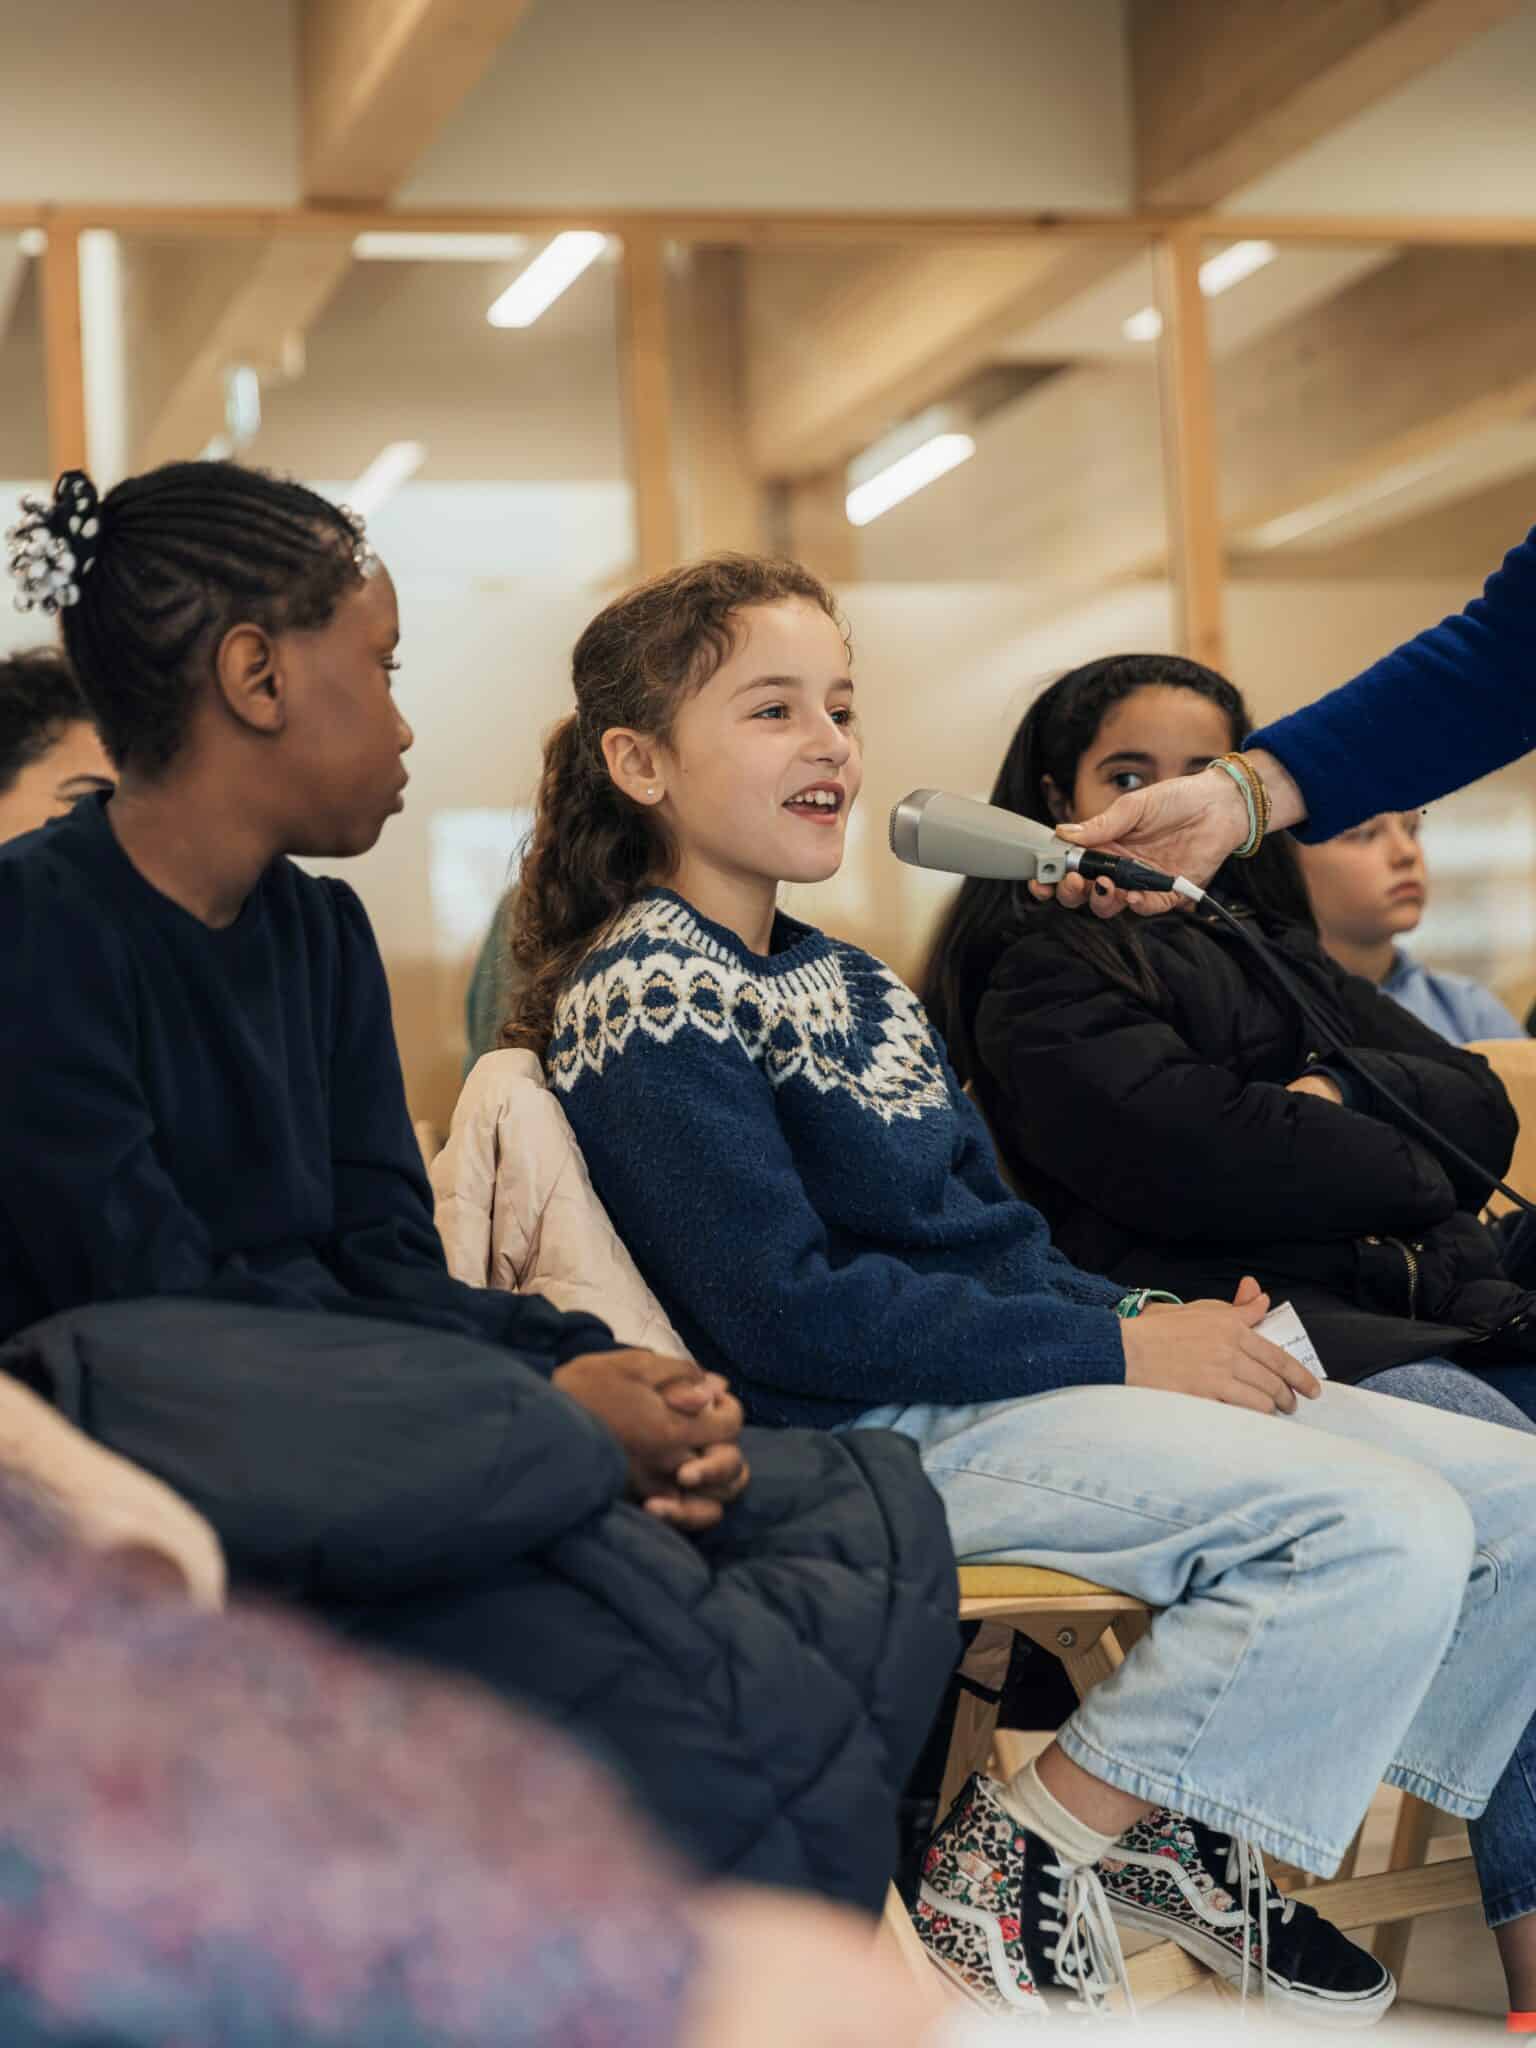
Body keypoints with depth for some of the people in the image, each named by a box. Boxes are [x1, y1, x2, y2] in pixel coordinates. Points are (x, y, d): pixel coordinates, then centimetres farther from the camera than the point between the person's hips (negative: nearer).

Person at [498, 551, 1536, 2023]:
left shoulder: (845, 981, 19)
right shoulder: (647, 1003, -10)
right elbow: (782, 1311, -19)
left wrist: (1156, 1321, 2)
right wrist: (1119, 1351, -17)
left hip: (1008, 1372, 10)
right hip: (888, 1433, -9)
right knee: (1385, 1528, -24)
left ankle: (1182, 1827, 11)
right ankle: (1028, 1859, -11)